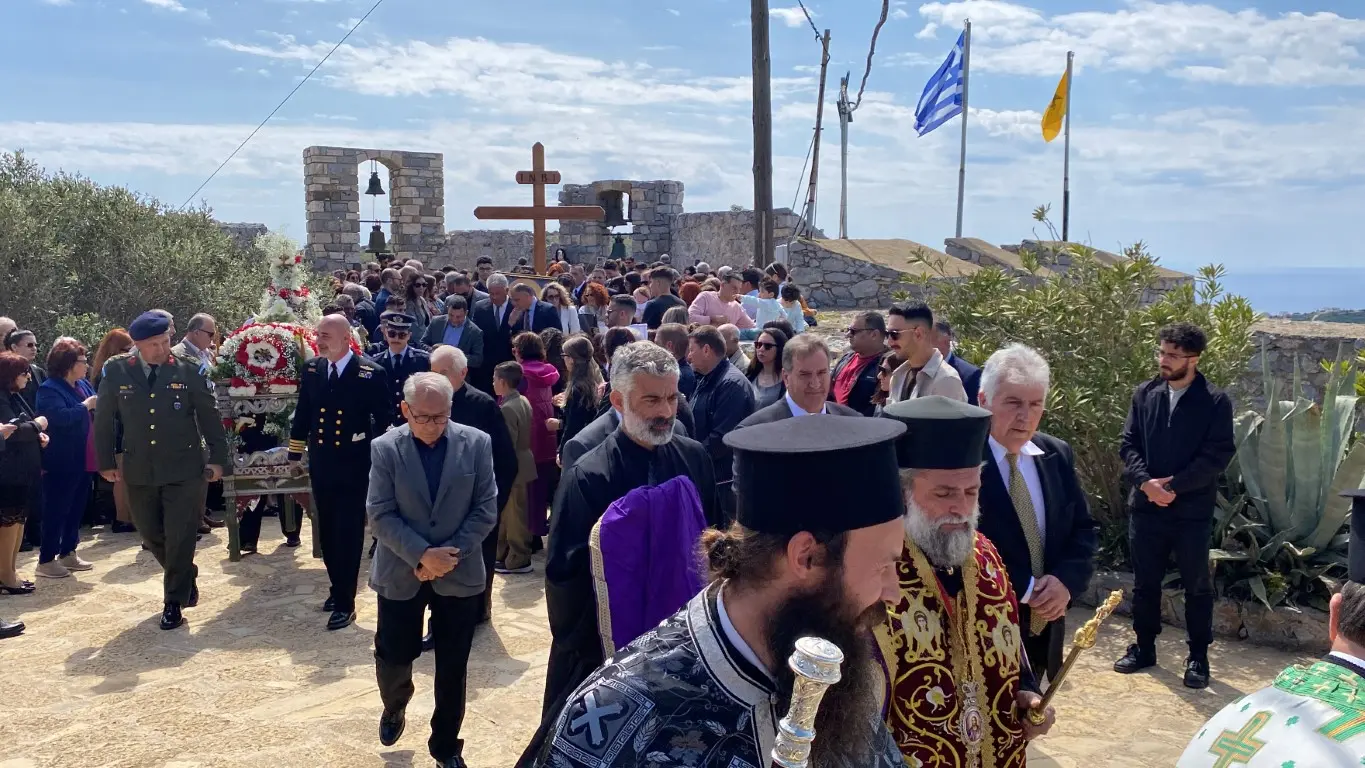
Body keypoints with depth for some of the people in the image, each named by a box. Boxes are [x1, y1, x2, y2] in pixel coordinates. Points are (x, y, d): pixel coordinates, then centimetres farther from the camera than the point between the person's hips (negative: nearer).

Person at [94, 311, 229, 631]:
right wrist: (106, 462, 6)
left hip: (185, 470, -2)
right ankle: (186, 579, 38)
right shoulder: (116, 371, -1)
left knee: (179, 538, 0)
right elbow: (105, 420, 6)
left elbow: (210, 417, 1)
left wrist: (218, 459, 0)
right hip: (139, 472, 3)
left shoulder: (189, 371, -5)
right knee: (152, 535, 13)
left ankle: (174, 602, 14)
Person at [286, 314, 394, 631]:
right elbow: (302, 414, 12)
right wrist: (295, 453, 14)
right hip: (321, 466, 5)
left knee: (349, 535, 1)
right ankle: (338, 588, 33)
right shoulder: (311, 369, 2)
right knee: (327, 533, 15)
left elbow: (383, 422, -7)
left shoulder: (372, 374, -12)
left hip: (354, 468, -5)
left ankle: (345, 602, 9)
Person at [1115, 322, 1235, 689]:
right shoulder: (1144, 394, 4)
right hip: (1145, 506, 3)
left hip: (1193, 510, -3)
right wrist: (1145, 481, -14)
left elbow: (1218, 455, -11)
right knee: (1145, 582, 13)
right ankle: (1144, 648, 28)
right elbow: (1128, 444, 2)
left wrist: (1174, 485, -17)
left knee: (1197, 586, 8)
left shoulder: (1215, 402, -6)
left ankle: (1198, 657, 21)